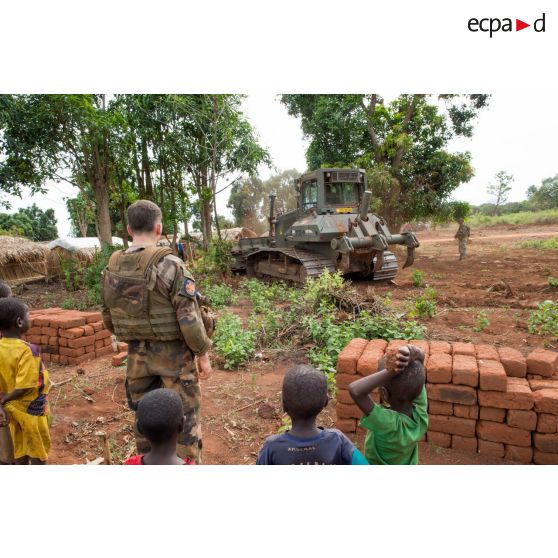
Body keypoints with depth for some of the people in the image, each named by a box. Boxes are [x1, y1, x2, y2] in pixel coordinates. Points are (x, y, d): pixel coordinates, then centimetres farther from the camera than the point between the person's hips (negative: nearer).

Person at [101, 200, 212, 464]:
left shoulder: (112, 269, -1)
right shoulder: (170, 265, -19)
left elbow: (109, 320, 9)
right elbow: (189, 318, -21)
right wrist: (203, 355, -8)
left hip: (137, 354, 5)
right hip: (174, 354, -5)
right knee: (184, 417, 9)